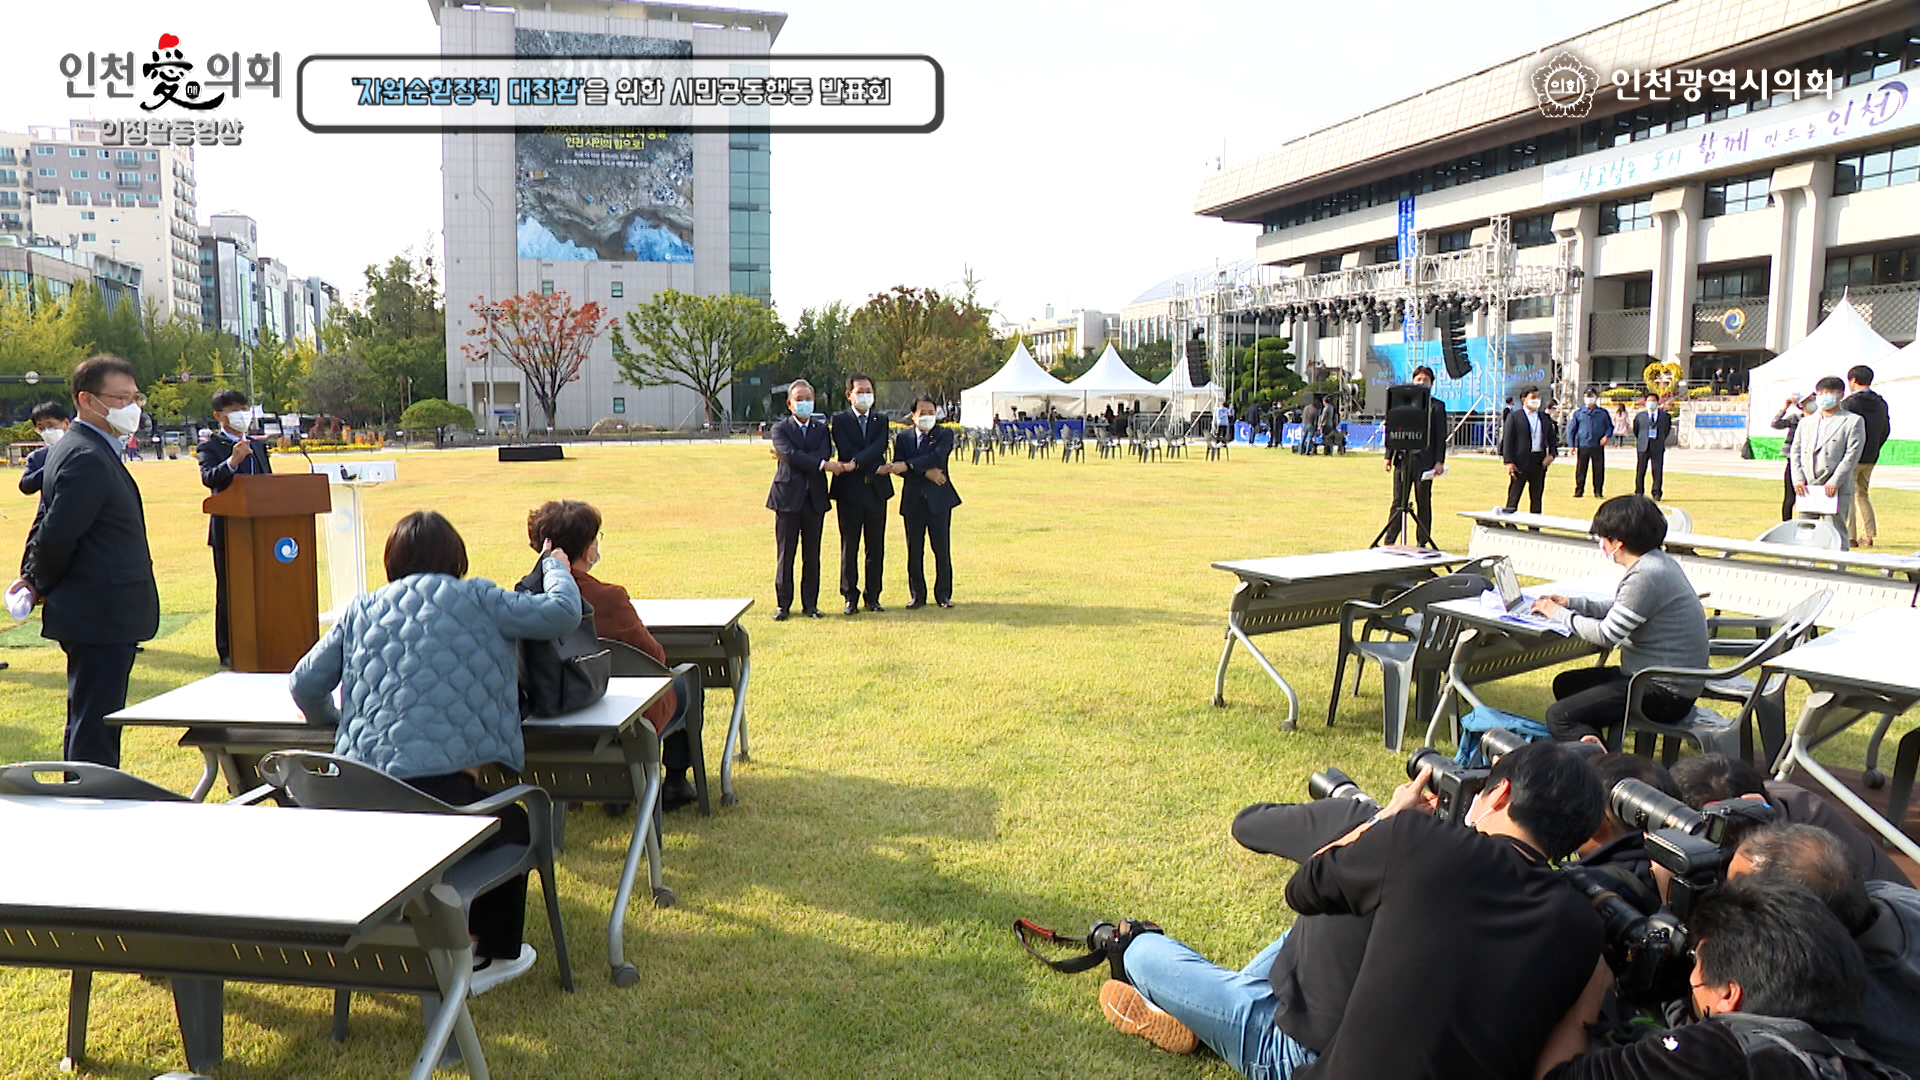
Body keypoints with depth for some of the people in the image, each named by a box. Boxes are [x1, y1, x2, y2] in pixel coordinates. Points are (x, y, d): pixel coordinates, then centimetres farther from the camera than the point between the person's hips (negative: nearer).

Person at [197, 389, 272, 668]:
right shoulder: (211, 446, -3)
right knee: (228, 591, 2)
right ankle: (228, 651, 8)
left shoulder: (257, 446, 16)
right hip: (227, 529, -5)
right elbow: (208, 478, -21)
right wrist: (232, 461, -38)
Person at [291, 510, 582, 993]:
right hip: (438, 785, -5)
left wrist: (331, 717, 38)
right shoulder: (472, 600, 3)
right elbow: (563, 611, 2)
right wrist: (556, 567, 23)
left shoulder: (361, 610, 16)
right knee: (514, 824, 24)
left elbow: (304, 685, 16)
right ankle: (493, 956, 31)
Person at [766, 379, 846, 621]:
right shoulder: (780, 429, 4)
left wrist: (790, 458, -13)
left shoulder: (822, 430, 13)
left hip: (815, 498, 3)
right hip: (788, 497, -3)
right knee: (785, 554, 1)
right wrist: (822, 464, -20)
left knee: (812, 555, 6)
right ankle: (782, 604, 8)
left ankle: (810, 603, 14)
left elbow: (825, 454, -7)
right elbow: (790, 453, -15)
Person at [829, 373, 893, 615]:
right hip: (849, 489, -3)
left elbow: (879, 448, -9)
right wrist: (872, 467, -12)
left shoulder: (881, 420, 10)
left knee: (876, 547, 6)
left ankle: (872, 596, 16)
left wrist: (856, 463, -20)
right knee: (849, 546, 2)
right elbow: (846, 450, -11)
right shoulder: (839, 420, 2)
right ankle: (850, 596, 11)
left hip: (876, 489, 3)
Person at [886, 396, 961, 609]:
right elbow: (898, 467, -5)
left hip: (938, 499, -2)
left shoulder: (944, 435, 3)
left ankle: (943, 594, 10)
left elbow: (937, 456, -17)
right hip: (913, 501, 2)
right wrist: (926, 472, -17)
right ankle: (917, 595, 13)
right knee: (914, 551, 4)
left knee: (942, 550, 1)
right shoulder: (902, 438, 9)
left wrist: (908, 465, -27)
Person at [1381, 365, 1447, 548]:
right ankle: (1389, 542, 5)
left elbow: (1441, 436, 1)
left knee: (1423, 502, 5)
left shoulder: (1437, 406, 4)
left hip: (1425, 461, -2)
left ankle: (1423, 543, 12)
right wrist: (1389, 456, 7)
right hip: (1403, 458, 2)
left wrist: (1439, 461, -7)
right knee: (1398, 501, 3)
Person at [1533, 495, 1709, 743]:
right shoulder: (1659, 562, 7)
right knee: (1566, 684, 21)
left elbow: (1607, 635, -20)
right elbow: (1621, 609, 20)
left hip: (1666, 694, -11)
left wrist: (1560, 615, -6)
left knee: (1559, 716, -14)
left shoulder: (1647, 576, -24)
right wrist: (1573, 604, 12)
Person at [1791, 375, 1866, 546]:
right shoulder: (1806, 422, 19)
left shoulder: (1853, 421, 4)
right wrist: (1798, 479, -1)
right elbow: (1796, 451, 13)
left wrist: (1835, 482, -13)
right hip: (1806, 487, 4)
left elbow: (1852, 454, -5)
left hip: (1836, 489, -4)